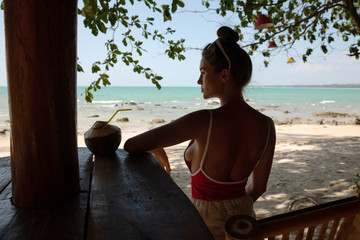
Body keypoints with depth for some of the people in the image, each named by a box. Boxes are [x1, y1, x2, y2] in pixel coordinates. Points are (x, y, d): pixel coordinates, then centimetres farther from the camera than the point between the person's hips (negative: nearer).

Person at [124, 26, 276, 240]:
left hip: (207, 222, -5)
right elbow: (259, 186, 2)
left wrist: (158, 149, -3)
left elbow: (131, 145, -25)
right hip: (243, 219, 5)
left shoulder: (205, 121, -29)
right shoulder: (266, 125, -11)